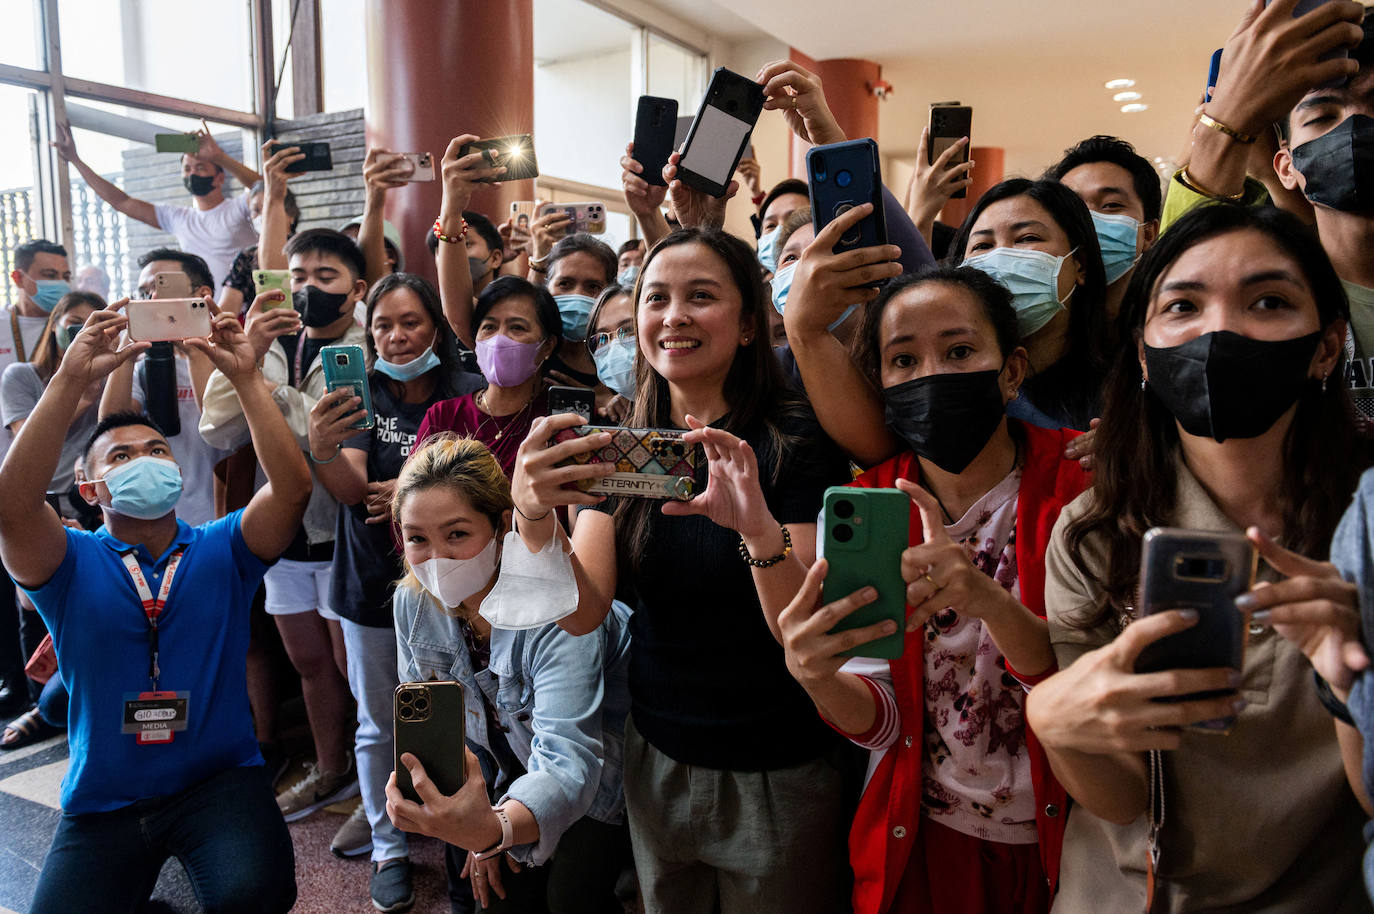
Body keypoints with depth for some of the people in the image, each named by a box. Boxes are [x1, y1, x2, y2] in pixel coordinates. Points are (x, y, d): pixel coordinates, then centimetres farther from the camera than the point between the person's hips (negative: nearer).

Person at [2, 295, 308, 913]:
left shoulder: (222, 550, 2)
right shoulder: (73, 564, 1)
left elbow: (293, 487, -15)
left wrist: (246, 377, -20)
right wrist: (71, 381, -25)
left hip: (220, 780, -1)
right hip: (104, 800, 2)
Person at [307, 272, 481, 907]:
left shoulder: (466, 395, -5)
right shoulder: (362, 395, -4)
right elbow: (351, 488, -18)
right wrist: (323, 450, -39)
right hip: (372, 585, 1)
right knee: (378, 724, 12)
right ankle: (389, 845, 32)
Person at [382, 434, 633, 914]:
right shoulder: (414, 602, -16)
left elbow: (568, 762, -46)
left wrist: (495, 828, -65)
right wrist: (474, 825, -4)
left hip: (604, 773, -5)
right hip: (513, 775, 5)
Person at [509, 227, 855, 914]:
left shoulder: (796, 440, -15)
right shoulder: (617, 446, -2)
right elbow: (582, 613, -13)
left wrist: (756, 528, -39)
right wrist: (533, 514, -31)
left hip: (777, 777, -3)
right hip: (656, 761, 4)